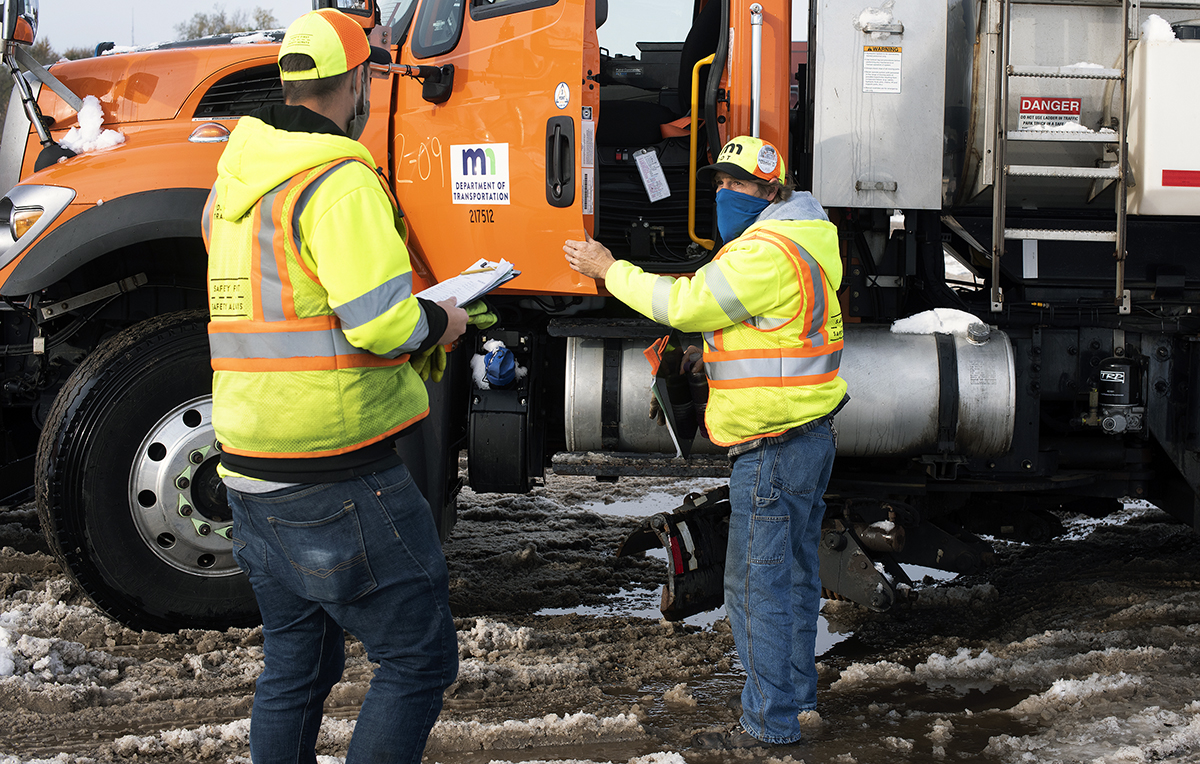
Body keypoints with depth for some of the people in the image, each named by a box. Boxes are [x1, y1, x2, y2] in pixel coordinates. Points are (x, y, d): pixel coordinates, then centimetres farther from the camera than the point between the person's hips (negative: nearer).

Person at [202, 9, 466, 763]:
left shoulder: (232, 184, 12)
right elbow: (383, 325, -23)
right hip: (337, 474, -9)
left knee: (296, 664, 19)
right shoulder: (340, 181, -16)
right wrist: (437, 323, -1)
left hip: (254, 470, 9)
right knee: (420, 660, 0)